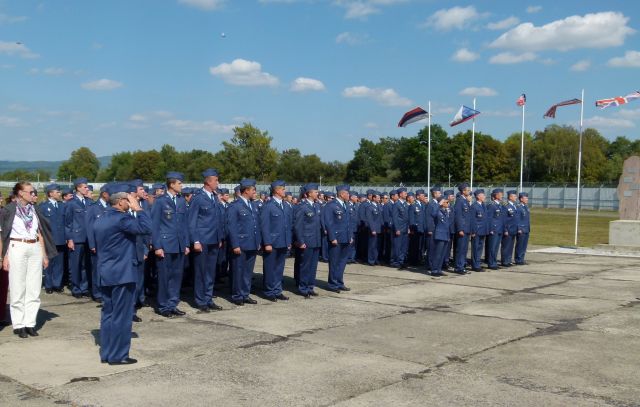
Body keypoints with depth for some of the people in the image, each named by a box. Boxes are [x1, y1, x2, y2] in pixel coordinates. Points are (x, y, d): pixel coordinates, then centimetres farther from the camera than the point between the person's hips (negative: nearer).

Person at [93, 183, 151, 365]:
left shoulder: (99, 220, 12)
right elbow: (146, 228, -26)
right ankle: (118, 355, 3)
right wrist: (138, 209, -14)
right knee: (121, 315, -2)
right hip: (122, 274, -9)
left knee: (108, 314, 14)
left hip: (105, 274, 9)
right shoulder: (121, 218, -17)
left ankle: (106, 353, 20)